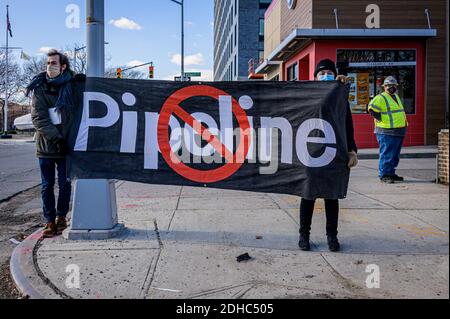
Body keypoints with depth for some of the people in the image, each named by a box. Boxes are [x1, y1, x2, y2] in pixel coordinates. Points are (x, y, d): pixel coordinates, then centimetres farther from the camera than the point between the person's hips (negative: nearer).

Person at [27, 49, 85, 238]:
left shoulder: (73, 86, 2)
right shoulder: (39, 88, 0)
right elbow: (38, 118, -8)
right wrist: (55, 137, -17)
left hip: (66, 146, 0)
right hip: (45, 146, 0)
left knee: (65, 184, 5)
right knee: (47, 186, 7)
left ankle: (61, 216, 24)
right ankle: (50, 222, 18)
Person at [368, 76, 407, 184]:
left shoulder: (396, 96, 19)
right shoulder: (381, 98, -10)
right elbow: (371, 108, -21)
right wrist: (381, 120, -17)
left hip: (399, 132, 9)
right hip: (387, 132, -9)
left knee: (395, 155, 14)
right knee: (387, 154, -7)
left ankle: (391, 173, 23)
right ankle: (384, 175, 0)